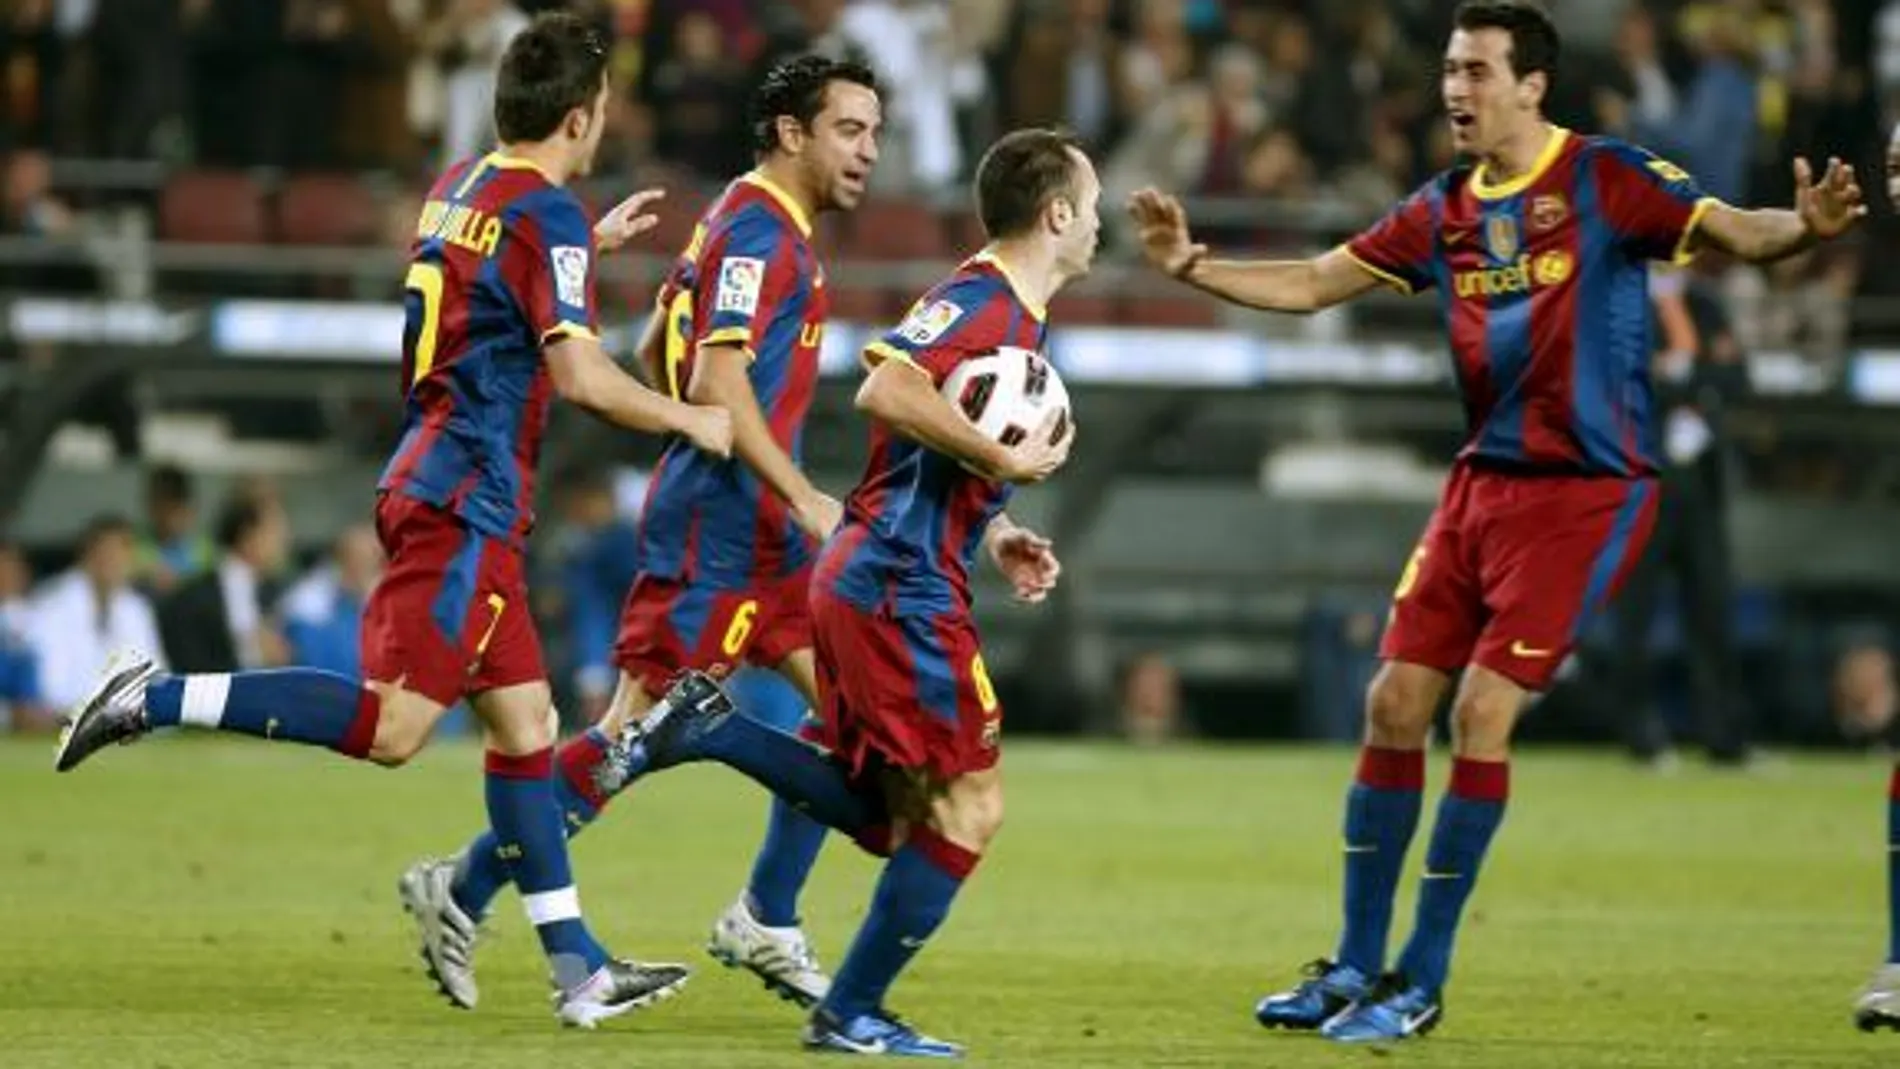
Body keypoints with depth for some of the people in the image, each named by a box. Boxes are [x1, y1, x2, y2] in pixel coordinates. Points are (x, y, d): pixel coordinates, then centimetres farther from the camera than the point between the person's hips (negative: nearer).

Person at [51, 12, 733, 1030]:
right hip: (466, 504, -10)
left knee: (523, 720, 9)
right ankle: (158, 700, -14)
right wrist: (692, 420, -5)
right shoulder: (547, 215, -12)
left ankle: (577, 967, 9)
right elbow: (579, 375, -18)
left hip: (436, 482, 10)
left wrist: (591, 243, 39)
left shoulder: (458, 189, 14)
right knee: (390, 726, -14)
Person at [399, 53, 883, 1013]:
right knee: (637, 733, -9)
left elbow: (655, 352, 23)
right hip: (715, 528, -10)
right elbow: (716, 383, -23)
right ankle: (464, 891, -1)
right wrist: (804, 499, -24)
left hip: (760, 532, 10)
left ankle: (765, 922, 10)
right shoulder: (757, 232, -14)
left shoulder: (755, 226, 17)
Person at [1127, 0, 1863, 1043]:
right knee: (1393, 705, 3)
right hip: (1482, 481, 6)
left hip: (1586, 490, -6)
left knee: (1481, 711, -11)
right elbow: (1314, 284, 14)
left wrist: (1805, 227, -40)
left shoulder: (1606, 179, -10)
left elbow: (1738, 233, -19)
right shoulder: (1443, 211, 8)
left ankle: (1421, 983, -2)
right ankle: (1355, 966, 15)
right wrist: (1193, 267, 3)